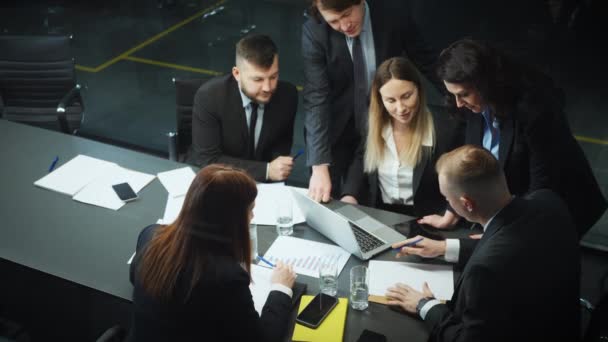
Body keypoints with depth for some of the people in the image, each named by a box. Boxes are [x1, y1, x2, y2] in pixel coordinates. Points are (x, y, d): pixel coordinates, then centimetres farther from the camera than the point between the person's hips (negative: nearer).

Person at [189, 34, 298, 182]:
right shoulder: (208, 97, -19)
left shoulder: (287, 95, -10)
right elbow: (208, 160, -18)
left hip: (264, 184, 2)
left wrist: (276, 168, -14)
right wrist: (266, 170, -24)